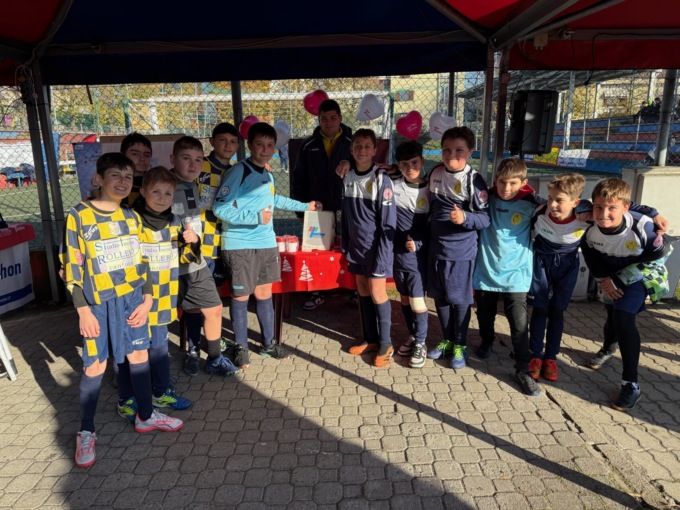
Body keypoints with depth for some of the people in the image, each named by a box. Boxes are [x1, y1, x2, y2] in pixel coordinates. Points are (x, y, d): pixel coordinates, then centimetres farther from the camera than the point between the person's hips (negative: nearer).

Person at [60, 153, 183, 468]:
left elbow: (142, 262, 9)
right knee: (95, 366, 3)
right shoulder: (78, 217, -8)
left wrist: (147, 300, 1)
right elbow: (72, 269, -8)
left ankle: (145, 416, 30)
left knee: (139, 356, 11)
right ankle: (86, 432, 22)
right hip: (97, 304, -4)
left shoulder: (132, 217, 5)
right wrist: (83, 311, -12)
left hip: (132, 299, 4)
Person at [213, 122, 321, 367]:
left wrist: (305, 206, 34)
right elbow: (220, 208, -19)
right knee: (241, 296, 6)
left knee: (264, 294, 14)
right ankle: (241, 347, 22)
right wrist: (256, 217, -22)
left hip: (266, 243, 7)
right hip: (239, 245, -6)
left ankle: (268, 343, 28)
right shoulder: (239, 171, -13)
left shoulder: (267, 174, 11)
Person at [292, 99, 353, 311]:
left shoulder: (352, 143, 0)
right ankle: (316, 292, 21)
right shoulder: (308, 145, 6)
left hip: (346, 209, -2)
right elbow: (298, 179, 8)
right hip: (317, 210, 2)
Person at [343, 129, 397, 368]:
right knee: (363, 291, 12)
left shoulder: (381, 180, -13)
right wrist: (345, 244, 9)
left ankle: (385, 344, 14)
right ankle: (370, 339, 26)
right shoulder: (347, 177, 4)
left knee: (377, 293, -1)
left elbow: (388, 223, -14)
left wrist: (382, 256, -17)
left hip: (376, 246, -5)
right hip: (356, 246, 6)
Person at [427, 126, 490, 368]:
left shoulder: (474, 180, -14)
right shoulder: (435, 173, 2)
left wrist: (465, 218, -30)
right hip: (436, 247, 5)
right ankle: (447, 340, 33)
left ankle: (460, 345, 25)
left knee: (460, 299, 7)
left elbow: (486, 219, -14)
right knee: (439, 296, 15)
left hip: (462, 250, -5)